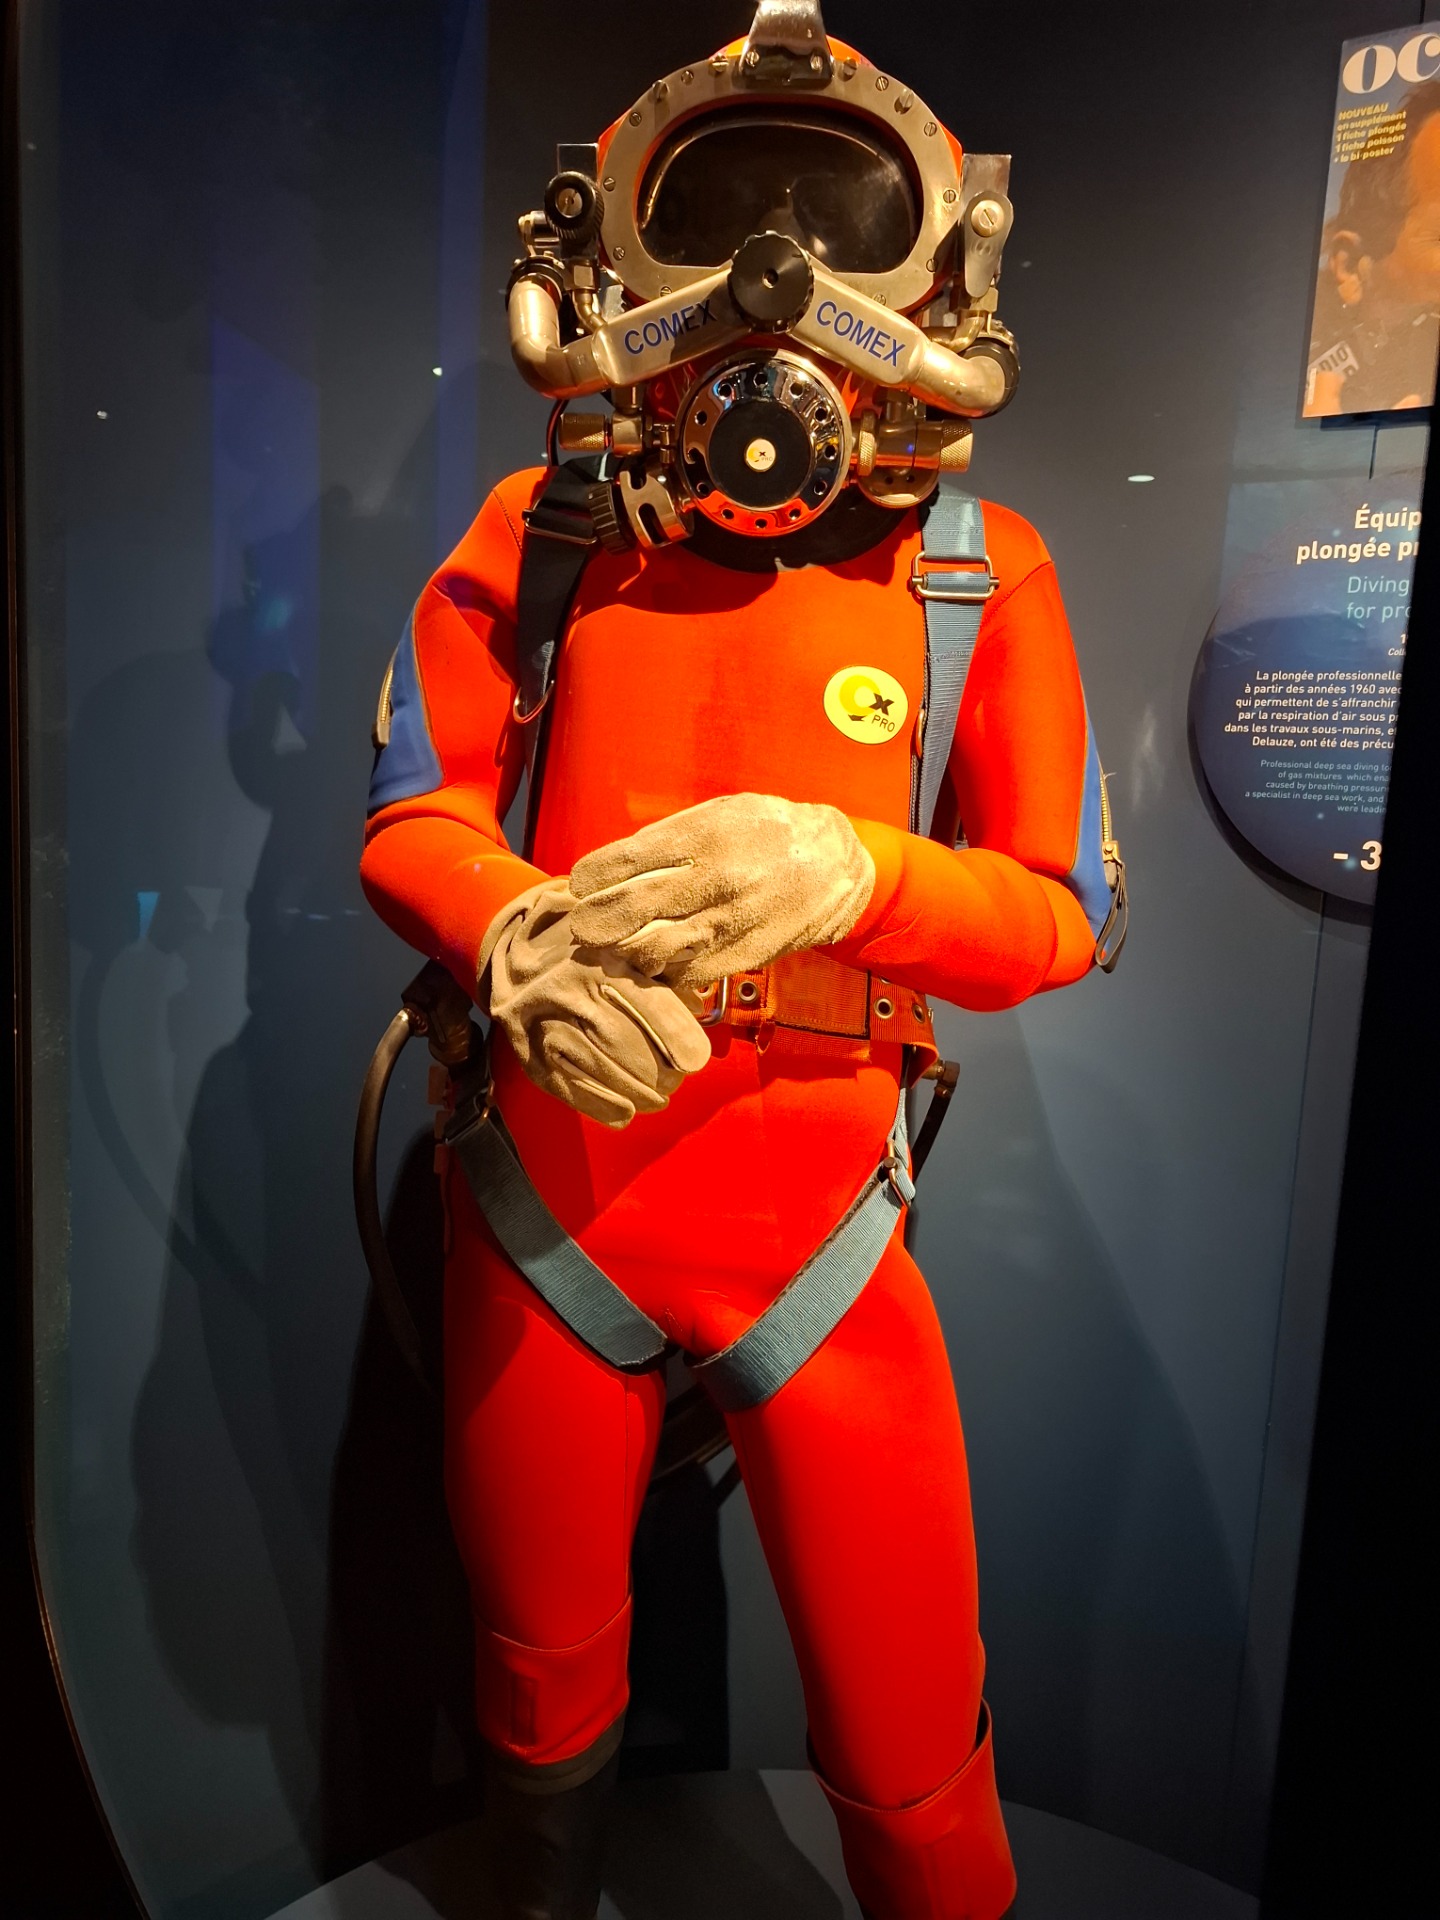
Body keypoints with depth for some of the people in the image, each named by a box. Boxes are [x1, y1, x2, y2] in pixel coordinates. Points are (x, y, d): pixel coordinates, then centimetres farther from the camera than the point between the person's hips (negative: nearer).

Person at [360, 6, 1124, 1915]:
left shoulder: (976, 574, -3)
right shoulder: (539, 538, 0)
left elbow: (1068, 911, -3)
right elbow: (411, 817, 3)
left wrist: (845, 870, -23)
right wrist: (518, 937, -20)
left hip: (815, 1224, -1)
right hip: (543, 1201, 2)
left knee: (908, 1752, 14)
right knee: (544, 1669, 26)